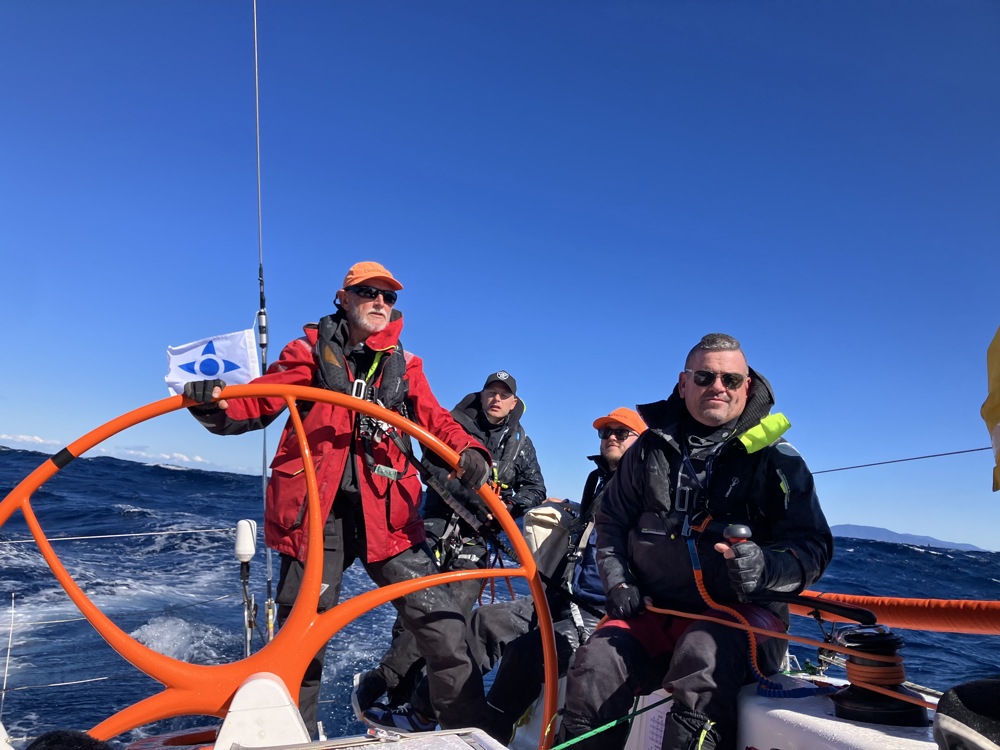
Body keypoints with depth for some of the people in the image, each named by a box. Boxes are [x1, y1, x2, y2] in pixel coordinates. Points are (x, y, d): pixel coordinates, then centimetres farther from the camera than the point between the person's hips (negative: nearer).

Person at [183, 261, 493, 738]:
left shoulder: (405, 367, 10)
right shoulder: (312, 351, 5)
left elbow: (437, 421, 0)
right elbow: (259, 402, -2)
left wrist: (468, 452, -21)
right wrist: (218, 408, -25)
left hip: (386, 514, 2)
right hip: (314, 512, -1)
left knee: (442, 625, 0)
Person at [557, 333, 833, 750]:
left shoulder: (776, 459, 1)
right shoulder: (651, 449, 9)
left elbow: (812, 547, -4)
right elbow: (611, 521, 17)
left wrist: (767, 566, -25)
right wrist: (618, 581, 3)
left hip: (740, 611, -2)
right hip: (654, 608, 3)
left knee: (702, 653, -35)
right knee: (596, 664, -22)